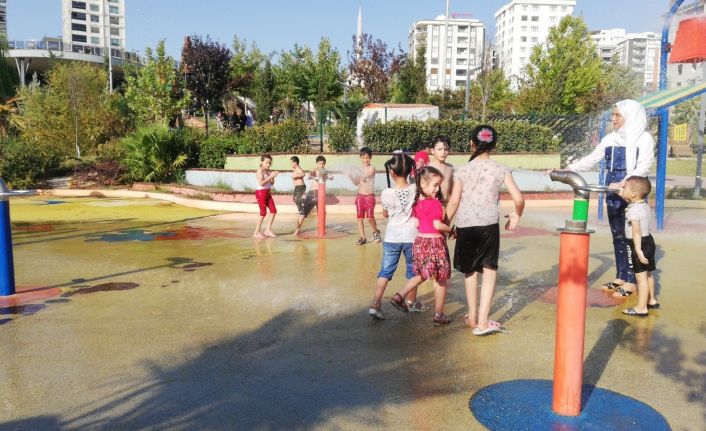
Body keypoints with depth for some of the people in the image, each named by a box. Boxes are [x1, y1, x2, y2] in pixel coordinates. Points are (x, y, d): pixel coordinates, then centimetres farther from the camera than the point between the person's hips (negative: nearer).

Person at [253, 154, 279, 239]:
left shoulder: (268, 171, 9)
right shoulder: (260, 170, -13)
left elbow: (272, 183, 11)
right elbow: (261, 183, -24)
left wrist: (272, 177, -7)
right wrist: (270, 176, -24)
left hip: (268, 193, 8)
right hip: (261, 192, -8)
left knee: (273, 210, 4)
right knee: (263, 213, -5)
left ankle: (268, 230, 11)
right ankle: (256, 232, 4)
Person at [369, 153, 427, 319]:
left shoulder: (386, 193, -10)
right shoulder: (416, 189, -9)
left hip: (392, 237, 0)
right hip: (411, 237, 0)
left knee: (385, 271, 7)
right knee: (413, 270, 17)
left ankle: (376, 304, -2)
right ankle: (412, 302, 33)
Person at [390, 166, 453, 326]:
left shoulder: (417, 201, 4)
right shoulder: (434, 203, -18)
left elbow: (416, 222, 9)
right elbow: (437, 225, -22)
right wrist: (450, 229, -7)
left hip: (420, 241, 8)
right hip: (434, 243, -7)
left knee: (422, 275, 26)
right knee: (442, 281, 7)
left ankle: (399, 296, 18)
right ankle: (438, 315, 13)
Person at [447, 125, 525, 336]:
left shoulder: (462, 170, 1)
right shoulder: (500, 169, 1)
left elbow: (453, 202, -2)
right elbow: (519, 198, -4)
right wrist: (517, 215, 15)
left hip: (464, 226, 1)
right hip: (489, 226, -1)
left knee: (470, 271, 17)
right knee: (489, 270, 8)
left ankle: (473, 318, 29)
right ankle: (482, 322, 0)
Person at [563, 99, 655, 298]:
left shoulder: (644, 138, -6)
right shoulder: (610, 139, 9)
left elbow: (643, 168, -17)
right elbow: (590, 160, 11)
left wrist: (623, 184, -31)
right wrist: (567, 169, 0)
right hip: (614, 195, 6)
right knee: (617, 237, 11)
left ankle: (631, 281, 7)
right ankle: (621, 277, 22)